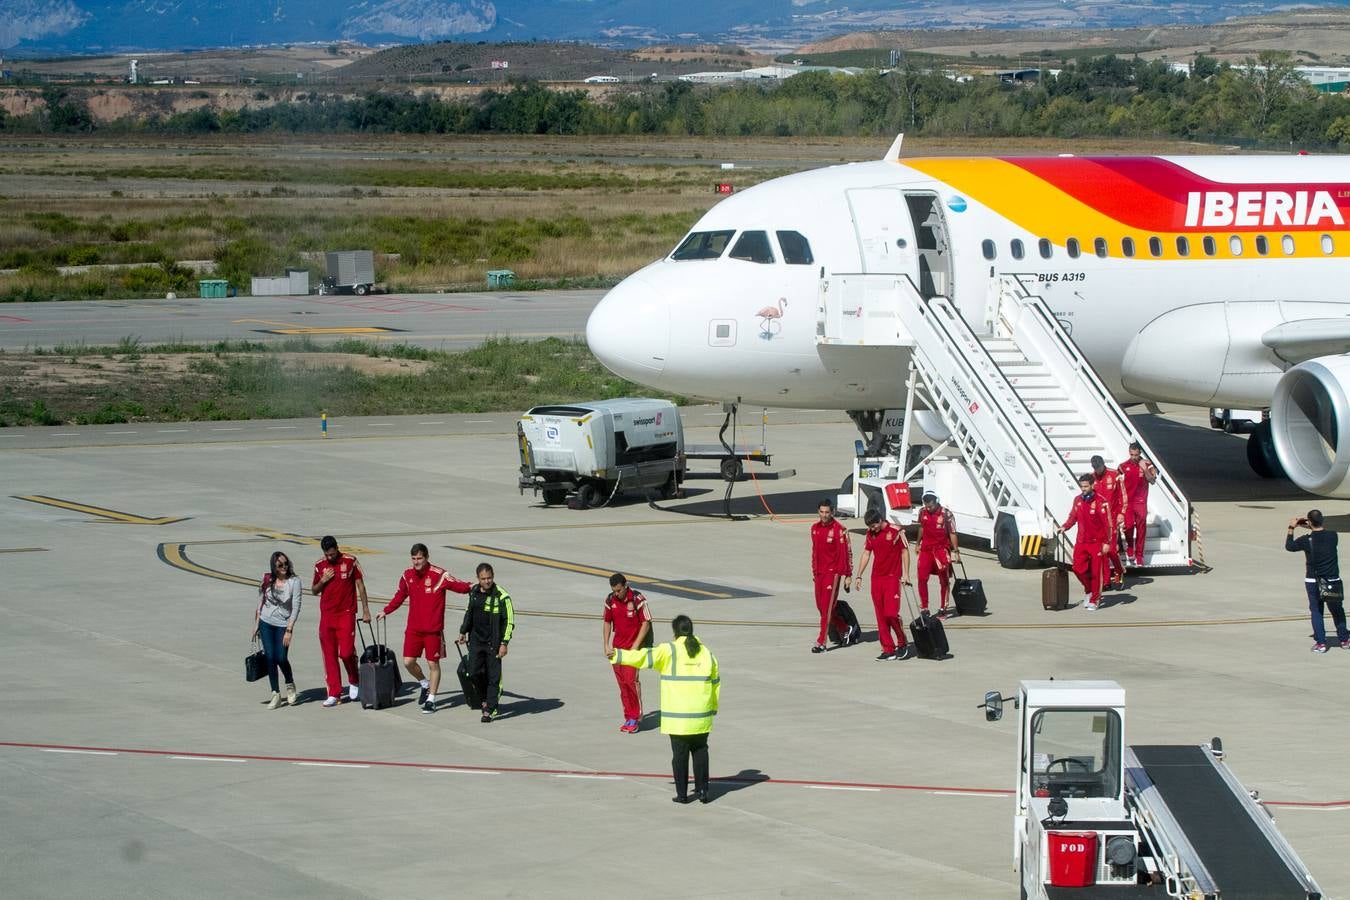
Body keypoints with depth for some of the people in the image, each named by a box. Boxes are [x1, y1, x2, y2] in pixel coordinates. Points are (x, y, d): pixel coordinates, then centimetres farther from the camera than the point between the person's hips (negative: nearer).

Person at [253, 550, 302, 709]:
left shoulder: (294, 581, -10)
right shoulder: (267, 580, -1)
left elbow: (296, 608, -11)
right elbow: (260, 602, 10)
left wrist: (289, 630, -15)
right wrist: (256, 625, 10)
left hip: (283, 624, -3)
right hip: (266, 623, 3)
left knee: (281, 658, -8)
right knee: (270, 658, -1)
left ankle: (290, 685, 22)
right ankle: (275, 694, 8)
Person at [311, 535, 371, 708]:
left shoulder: (350, 561, -3)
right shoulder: (320, 566, 6)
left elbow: (360, 585, 3)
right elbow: (314, 591, 15)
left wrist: (366, 610, 1)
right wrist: (322, 581, -6)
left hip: (346, 614, -3)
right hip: (327, 615, 3)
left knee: (346, 652, -11)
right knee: (329, 655, 2)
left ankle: (354, 681, 18)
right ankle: (334, 694, 6)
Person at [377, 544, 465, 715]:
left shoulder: (438, 575, -11)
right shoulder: (408, 575, 6)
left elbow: (458, 585, -17)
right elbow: (399, 596, 20)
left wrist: (472, 587, -36)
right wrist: (386, 611, 23)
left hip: (433, 629, -4)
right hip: (413, 628, 4)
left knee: (433, 663, 2)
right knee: (408, 662, 0)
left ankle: (431, 699, 12)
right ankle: (425, 684, 28)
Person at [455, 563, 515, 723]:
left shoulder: (501, 596, -14)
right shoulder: (474, 591, 4)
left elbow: (509, 621, -12)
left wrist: (504, 643, -16)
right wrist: (463, 631, 24)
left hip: (493, 642, -5)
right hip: (476, 640, 5)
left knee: (493, 676, -2)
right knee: (474, 672, 5)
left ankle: (490, 710, 4)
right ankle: (486, 698, 30)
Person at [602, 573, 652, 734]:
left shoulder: (638, 599, -14)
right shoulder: (610, 600, 1)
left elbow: (646, 624, -11)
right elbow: (607, 623, 11)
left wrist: (635, 647, -14)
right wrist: (606, 646, 2)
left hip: (634, 647, -5)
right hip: (617, 646, 5)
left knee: (631, 680, -14)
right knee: (621, 682, 6)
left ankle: (635, 718, -5)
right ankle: (628, 717, 15)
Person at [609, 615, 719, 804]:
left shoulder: (669, 651, -8)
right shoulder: (705, 652, 5)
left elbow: (645, 656, -15)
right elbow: (715, 682, 10)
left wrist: (618, 655, -8)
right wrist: (713, 707, 19)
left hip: (677, 716, -3)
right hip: (701, 716, 3)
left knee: (680, 753, 5)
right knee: (700, 750, 16)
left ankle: (682, 794, 8)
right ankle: (702, 790, 14)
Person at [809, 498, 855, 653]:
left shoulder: (839, 529, -11)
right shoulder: (815, 527, 9)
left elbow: (847, 552, -10)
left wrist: (847, 575, -12)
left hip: (833, 571, -7)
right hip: (819, 572, 7)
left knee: (827, 607, -8)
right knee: (820, 605, 11)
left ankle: (821, 642, -8)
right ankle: (845, 630, 30)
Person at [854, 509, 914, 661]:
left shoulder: (895, 531, -8)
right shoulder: (870, 533, 8)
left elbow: (905, 551, -3)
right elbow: (866, 553, 16)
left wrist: (906, 575, -8)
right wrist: (859, 576, 14)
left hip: (892, 577, -6)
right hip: (876, 578, 6)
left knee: (891, 613, -13)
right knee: (880, 615, 3)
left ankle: (902, 643, 7)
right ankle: (888, 649, 8)